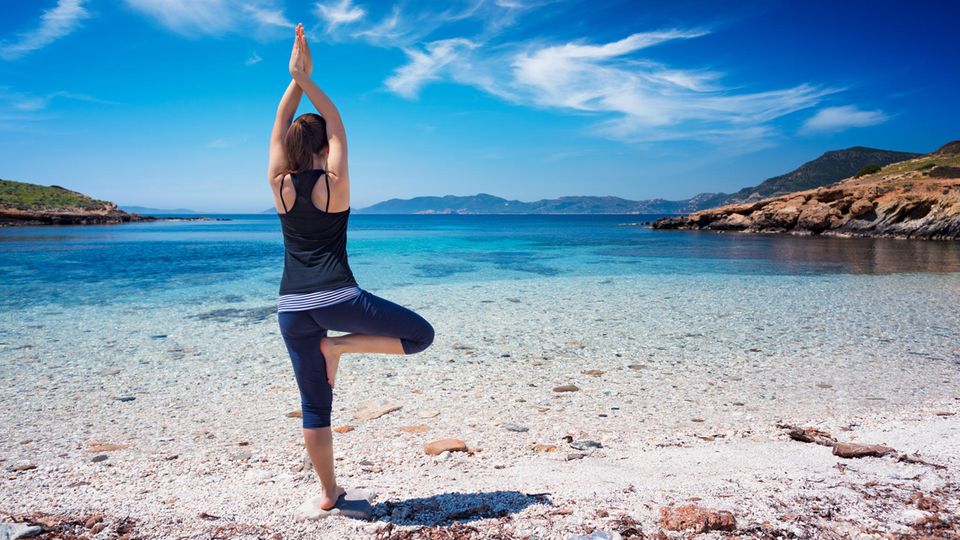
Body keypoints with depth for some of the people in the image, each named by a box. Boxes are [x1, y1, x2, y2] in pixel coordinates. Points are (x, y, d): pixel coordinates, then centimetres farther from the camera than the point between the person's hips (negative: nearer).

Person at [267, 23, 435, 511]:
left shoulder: (279, 184, 4)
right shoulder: (335, 182, -3)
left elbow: (280, 127, 14)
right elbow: (336, 123, 7)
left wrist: (295, 80, 14)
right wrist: (306, 80, 10)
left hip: (292, 307, 5)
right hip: (338, 298, -4)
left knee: (314, 406, 13)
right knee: (420, 334, 10)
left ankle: (329, 492, 17)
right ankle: (339, 346, -2)